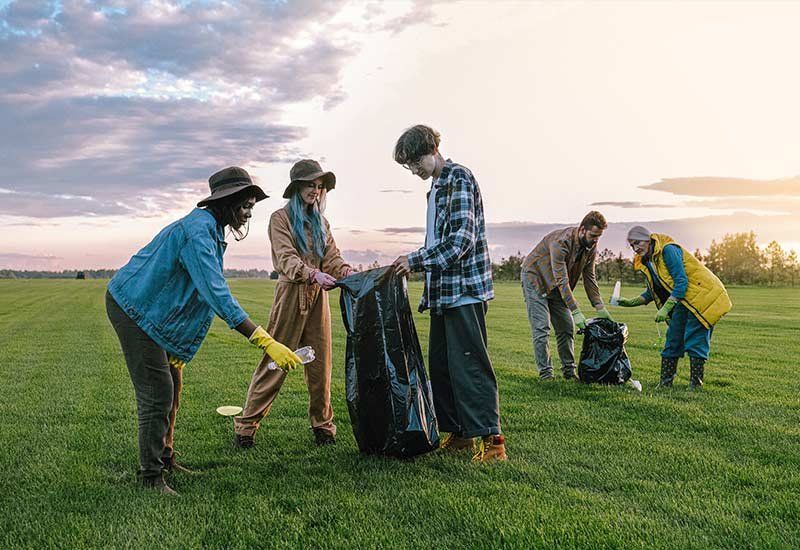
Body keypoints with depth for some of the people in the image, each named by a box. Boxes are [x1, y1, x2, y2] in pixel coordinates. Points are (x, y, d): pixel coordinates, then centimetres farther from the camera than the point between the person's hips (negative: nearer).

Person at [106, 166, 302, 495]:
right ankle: (150, 477, 1)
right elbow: (218, 296, -34)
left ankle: (164, 460, 25)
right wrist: (266, 342, -38)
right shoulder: (198, 230, -25)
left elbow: (209, 292, 12)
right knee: (158, 391, -10)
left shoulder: (209, 229, 8)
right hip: (132, 308, -10)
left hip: (150, 309, 10)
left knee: (172, 385, 13)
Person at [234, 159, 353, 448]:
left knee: (320, 364, 6)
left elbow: (333, 257, 7)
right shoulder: (281, 218, -1)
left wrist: (349, 273, -15)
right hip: (291, 293, -5)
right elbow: (286, 258, -14)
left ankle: (322, 424, 18)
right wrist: (314, 274, -31)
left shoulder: (320, 222, 17)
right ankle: (246, 425, 7)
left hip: (318, 297, 5)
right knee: (275, 362, -3)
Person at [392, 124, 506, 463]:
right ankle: (459, 434, 19)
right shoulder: (436, 187, 20)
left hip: (465, 290, -10)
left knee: (469, 364, -9)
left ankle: (492, 440, -3)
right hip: (442, 293, 10)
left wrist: (416, 260, -17)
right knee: (440, 365, 11)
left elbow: (461, 238, -19)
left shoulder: (459, 178, -9)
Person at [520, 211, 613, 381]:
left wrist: (600, 307, -9)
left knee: (567, 327, 4)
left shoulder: (591, 247, -10)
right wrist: (576, 311, -39)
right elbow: (561, 280, -37)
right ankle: (545, 373, -7)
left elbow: (589, 278, -2)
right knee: (541, 328, -12)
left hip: (557, 286, 7)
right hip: (535, 278, -7)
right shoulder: (561, 241, -34)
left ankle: (569, 371, 12)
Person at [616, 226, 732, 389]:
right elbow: (652, 292, 14)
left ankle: (695, 386, -2)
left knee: (694, 341, -9)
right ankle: (665, 383, 12)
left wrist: (665, 309, -27)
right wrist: (631, 302, 1)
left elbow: (681, 282, -24)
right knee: (672, 340, 6)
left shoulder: (668, 250, -19)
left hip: (702, 296, -9)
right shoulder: (646, 262, 7)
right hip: (683, 302, 9)